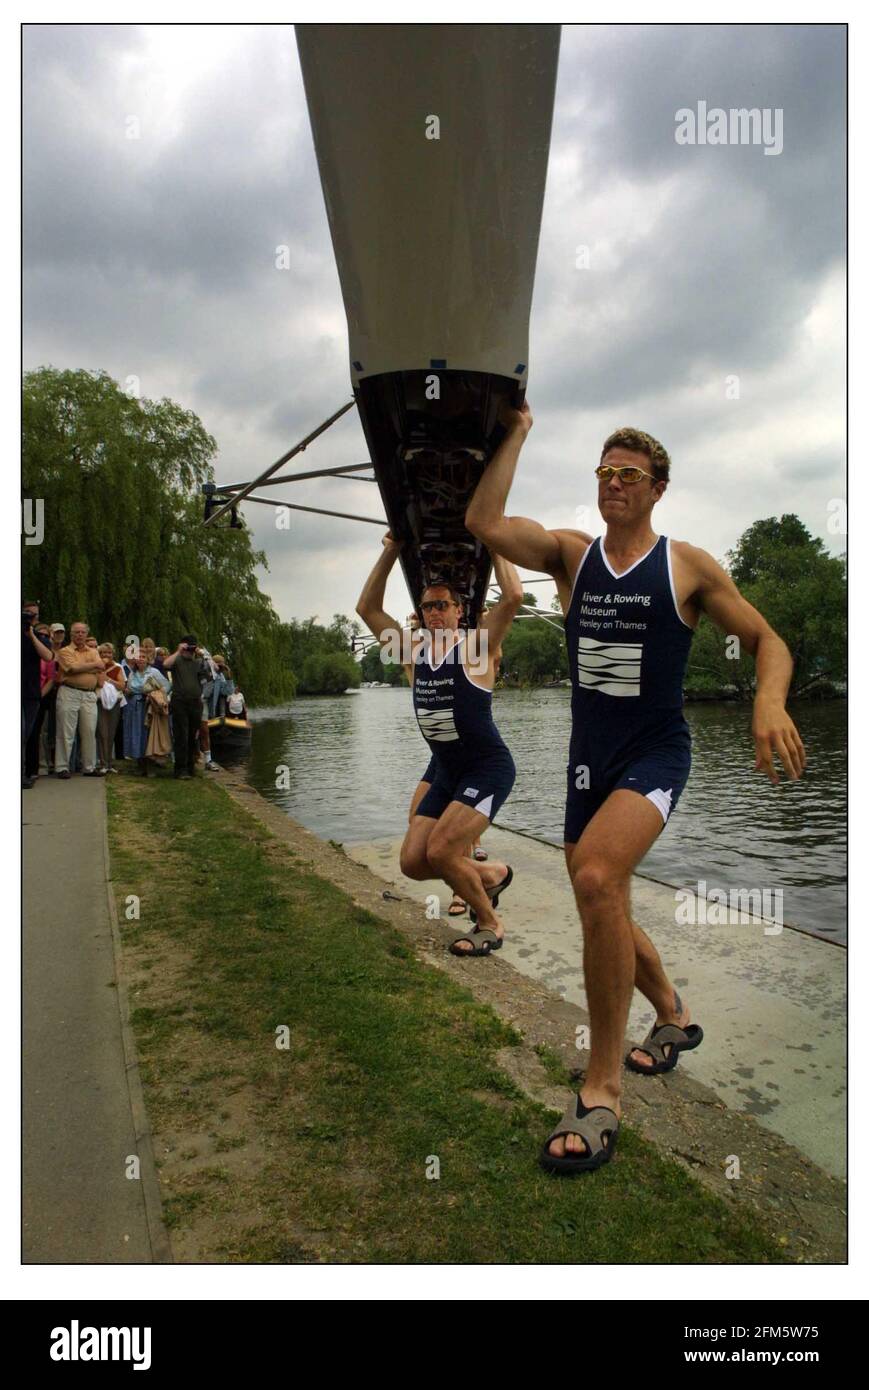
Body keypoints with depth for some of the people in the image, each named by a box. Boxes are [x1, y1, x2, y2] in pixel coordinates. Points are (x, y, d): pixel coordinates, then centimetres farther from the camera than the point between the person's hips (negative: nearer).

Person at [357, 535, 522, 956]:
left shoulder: (476, 645, -10)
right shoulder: (414, 650, 6)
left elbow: (513, 596, -24)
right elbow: (367, 608, 9)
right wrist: (390, 553, 6)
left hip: (489, 769, -7)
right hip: (445, 771, 7)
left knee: (440, 852, -19)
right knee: (413, 862, 2)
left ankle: (489, 925, 6)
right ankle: (491, 875, 26)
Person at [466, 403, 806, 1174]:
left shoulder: (689, 566, -2)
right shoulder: (570, 553, 5)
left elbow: (768, 639, -1)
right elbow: (484, 524, -10)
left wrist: (771, 700, -21)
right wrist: (516, 436, -3)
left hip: (656, 753, -5)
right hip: (589, 757, 5)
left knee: (596, 878, -31)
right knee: (606, 913, 14)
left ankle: (602, 1091, -17)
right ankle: (674, 1016, 45)